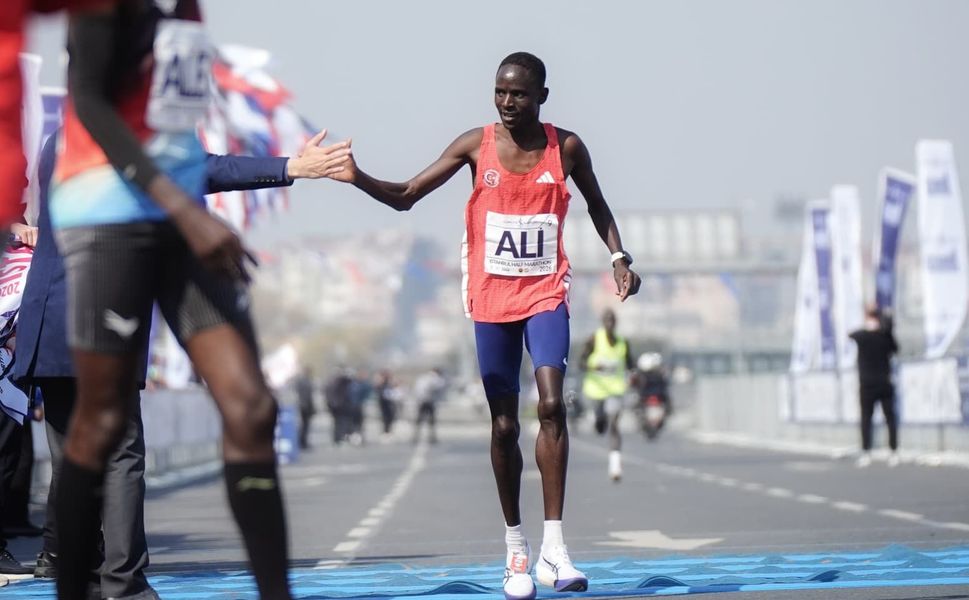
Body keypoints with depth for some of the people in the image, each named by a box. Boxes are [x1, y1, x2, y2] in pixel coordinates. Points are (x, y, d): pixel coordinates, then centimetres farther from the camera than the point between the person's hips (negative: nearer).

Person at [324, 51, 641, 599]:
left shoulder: (566, 147, -1)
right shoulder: (475, 145, -2)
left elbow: (597, 206, 15)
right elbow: (405, 198, -1)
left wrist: (619, 257, 0)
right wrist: (359, 179, -18)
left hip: (546, 292, -1)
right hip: (492, 297, 1)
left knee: (552, 404, -19)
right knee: (504, 425, 3)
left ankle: (554, 547, -19)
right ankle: (516, 550, 15)